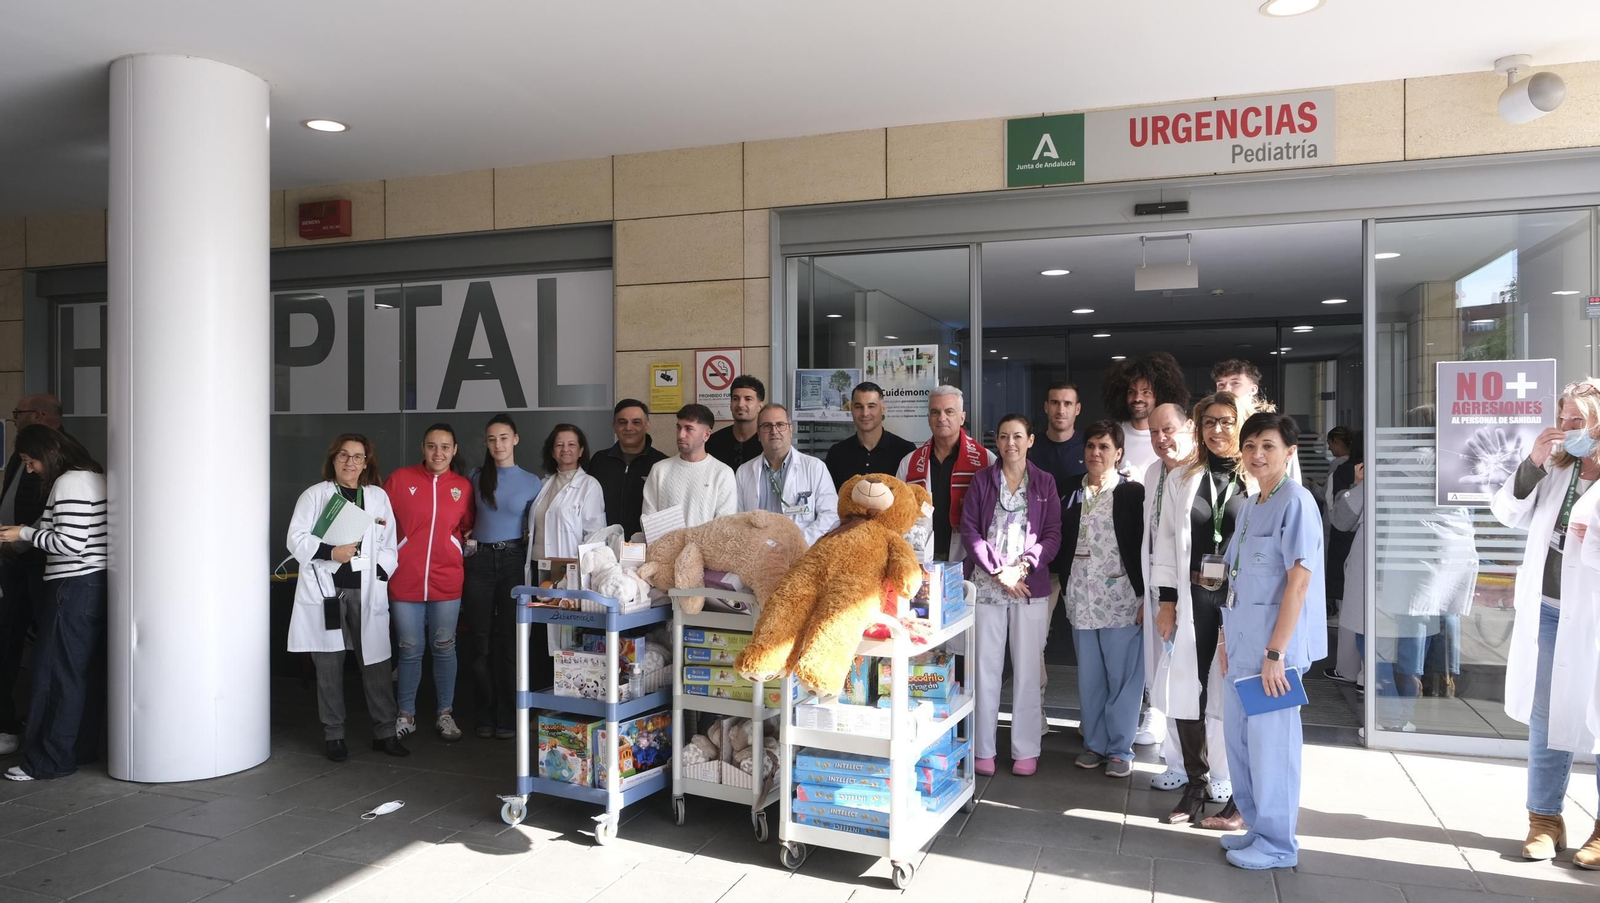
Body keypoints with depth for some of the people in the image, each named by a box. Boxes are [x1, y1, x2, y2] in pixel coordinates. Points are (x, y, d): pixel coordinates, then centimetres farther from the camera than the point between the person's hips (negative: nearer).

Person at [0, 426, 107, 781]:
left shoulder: (68, 483, -14)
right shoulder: (95, 475, 14)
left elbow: (70, 543, -20)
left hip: (73, 588, -9)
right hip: (98, 583, 9)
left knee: (56, 673, -2)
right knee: (88, 671, 13)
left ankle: (48, 761, 5)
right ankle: (83, 747, 20)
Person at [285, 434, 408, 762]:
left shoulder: (378, 496, 14)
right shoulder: (314, 495, 6)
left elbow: (388, 544, 12)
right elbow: (296, 539, 0)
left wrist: (381, 572, -2)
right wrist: (330, 552, -13)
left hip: (366, 591, 2)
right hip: (325, 590, -2)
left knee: (376, 662, 1)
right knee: (329, 666, 3)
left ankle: (385, 732, 11)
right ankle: (333, 735, 15)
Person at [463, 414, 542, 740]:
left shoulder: (531, 482, 2)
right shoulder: (476, 477, 7)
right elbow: (468, 517, 17)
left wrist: (528, 540, -6)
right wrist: (469, 539, 3)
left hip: (513, 560, -1)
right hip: (479, 560, 2)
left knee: (510, 640, 2)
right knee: (481, 642, 4)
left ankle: (508, 716, 11)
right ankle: (485, 716, 15)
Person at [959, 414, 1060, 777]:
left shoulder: (1044, 483, 7)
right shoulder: (981, 479, 7)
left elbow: (1053, 534, 2)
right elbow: (969, 529, 1)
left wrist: (1023, 567, -12)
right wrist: (997, 570, -9)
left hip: (1030, 586, 0)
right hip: (986, 584, 0)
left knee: (1027, 668, 2)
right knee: (986, 666, 2)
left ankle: (1026, 750, 12)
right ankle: (983, 749, 11)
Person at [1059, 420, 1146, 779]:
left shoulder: (1133, 491, -5)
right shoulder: (1071, 488, 7)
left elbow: (1144, 547, -7)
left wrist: (1145, 597, -10)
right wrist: (1064, 586, 7)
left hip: (1121, 597, -4)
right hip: (1081, 597, 4)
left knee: (1123, 676, 0)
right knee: (1089, 676, 12)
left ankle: (1120, 749, 13)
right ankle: (1094, 743, 24)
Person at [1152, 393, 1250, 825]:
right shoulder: (1183, 479, 10)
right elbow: (1167, 540, 10)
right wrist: (1166, 601, 5)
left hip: (1243, 600, -3)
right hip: (1192, 598, 3)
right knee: (1187, 691, 6)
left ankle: (1239, 795, 14)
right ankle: (1195, 784, 22)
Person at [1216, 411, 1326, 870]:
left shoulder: (1296, 501, -12)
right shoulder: (1249, 505, 13)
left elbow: (1298, 582, -17)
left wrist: (1275, 652, -19)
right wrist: (1227, 638, 13)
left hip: (1273, 646, -8)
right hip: (1241, 644, 8)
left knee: (1271, 743, 1)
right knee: (1239, 739, 14)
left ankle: (1278, 845, 15)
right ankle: (1258, 827, 29)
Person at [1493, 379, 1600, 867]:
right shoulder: (1556, 468, 7)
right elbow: (1508, 513, 4)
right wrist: (1532, 463, -5)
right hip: (1547, 611, 5)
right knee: (1545, 719, 12)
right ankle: (1545, 820, 24)